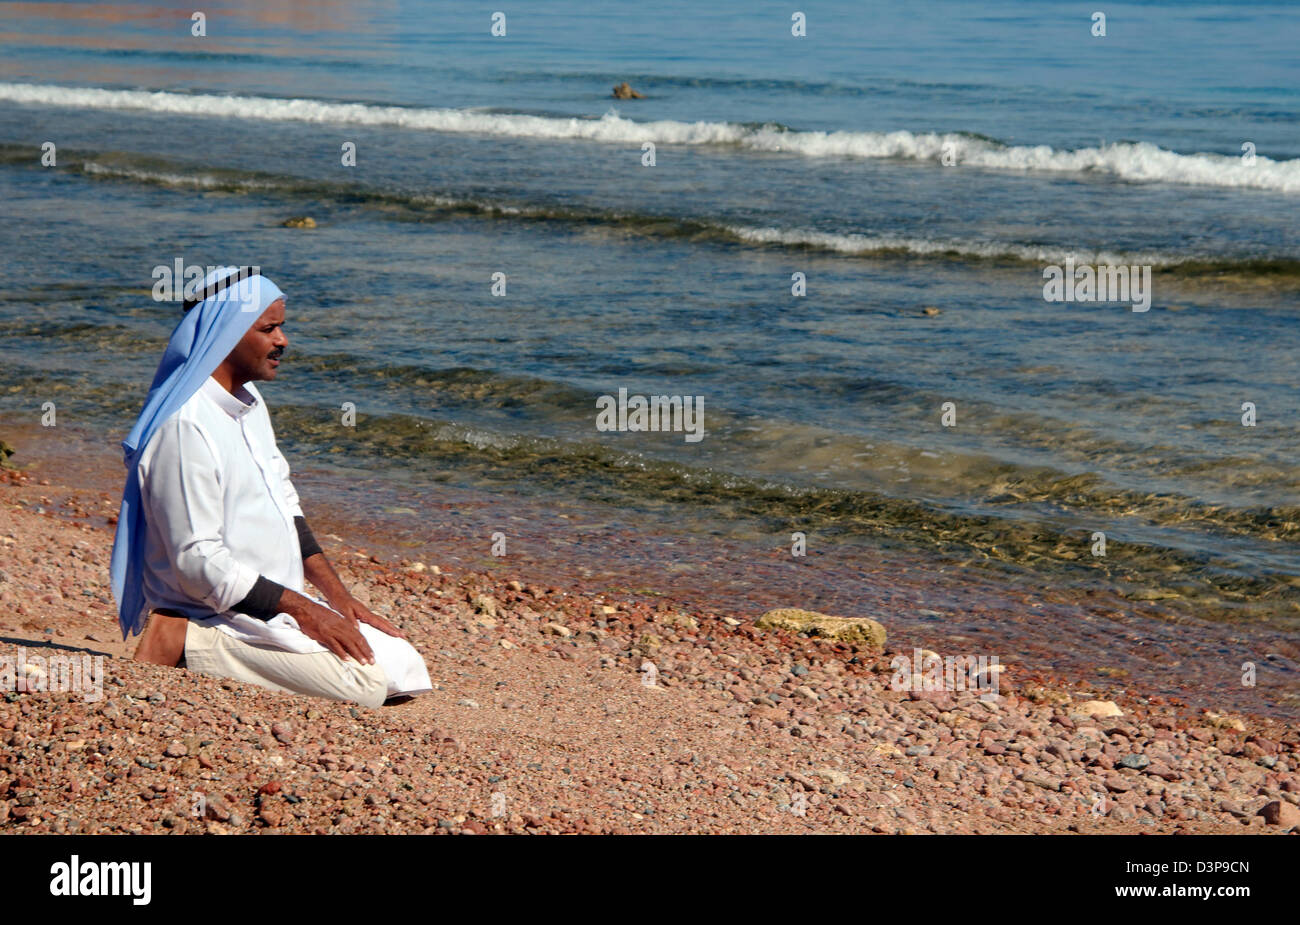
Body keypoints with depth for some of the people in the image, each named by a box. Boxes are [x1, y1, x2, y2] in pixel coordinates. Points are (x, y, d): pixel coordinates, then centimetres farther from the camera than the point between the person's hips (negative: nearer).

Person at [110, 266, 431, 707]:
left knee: (404, 666, 4)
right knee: (366, 681, -22)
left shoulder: (249, 402, 11)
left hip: (275, 601, 10)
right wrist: (303, 610, -19)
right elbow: (198, 562, -22)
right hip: (219, 617, -10)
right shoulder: (186, 428, -20)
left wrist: (337, 594, 7)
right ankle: (185, 643, -10)